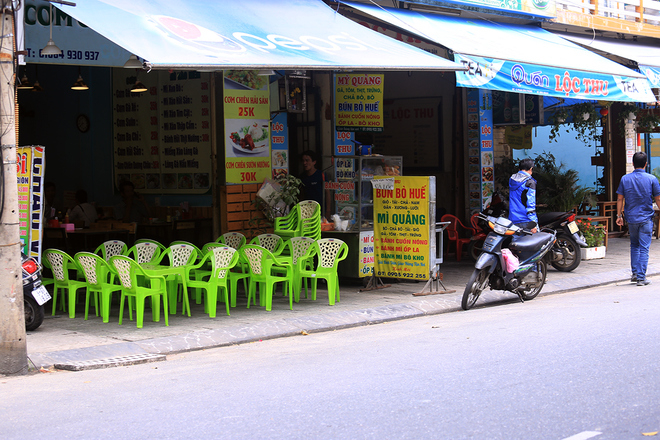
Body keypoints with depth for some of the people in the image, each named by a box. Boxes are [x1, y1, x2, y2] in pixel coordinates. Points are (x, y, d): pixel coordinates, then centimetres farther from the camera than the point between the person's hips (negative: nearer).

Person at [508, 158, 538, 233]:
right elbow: (530, 204, -15)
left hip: (513, 220, 7)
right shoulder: (530, 182, -10)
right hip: (526, 221, -7)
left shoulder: (511, 180, 12)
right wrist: (533, 223, -15)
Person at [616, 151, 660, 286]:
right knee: (644, 248, 0)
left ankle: (635, 273, 15)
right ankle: (641, 277, -3)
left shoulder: (625, 179, -1)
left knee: (634, 245, 19)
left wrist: (619, 216, 10)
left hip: (631, 218, 2)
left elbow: (620, 198, 2)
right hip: (646, 219, -2)